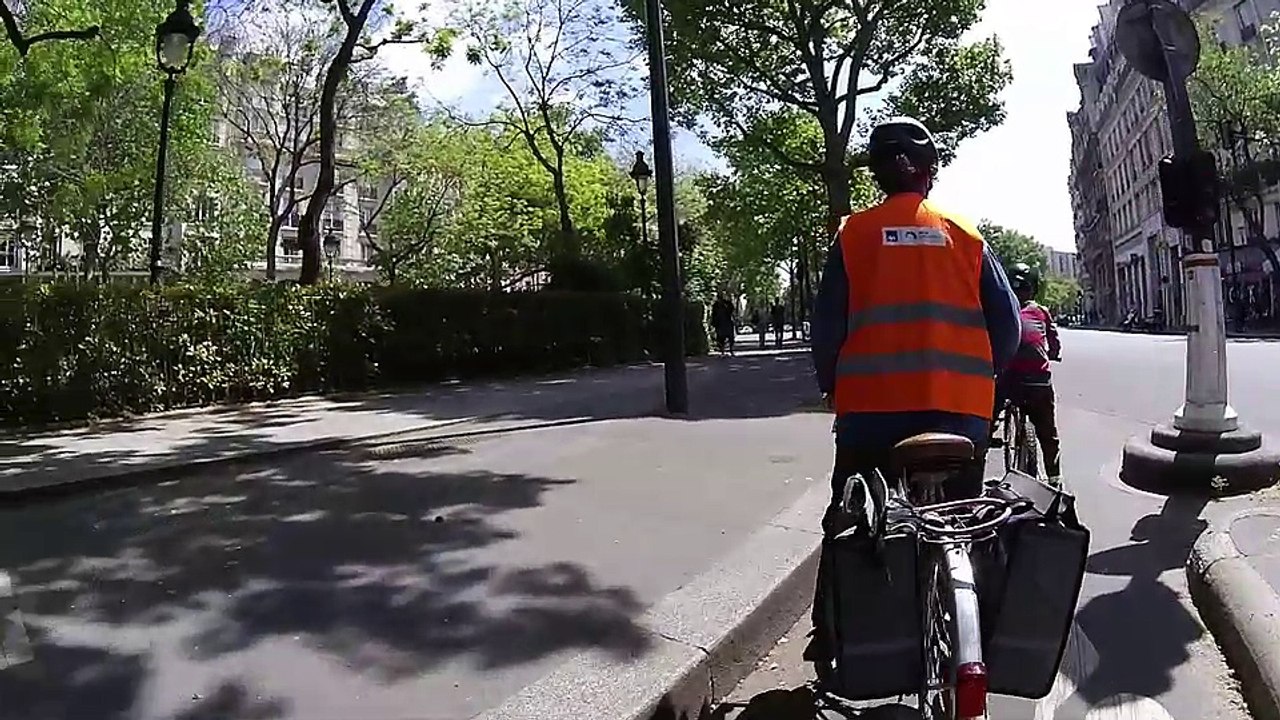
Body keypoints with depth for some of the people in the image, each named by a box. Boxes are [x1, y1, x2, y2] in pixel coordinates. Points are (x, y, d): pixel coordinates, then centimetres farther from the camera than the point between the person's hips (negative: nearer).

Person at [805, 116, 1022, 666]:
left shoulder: (854, 232, 2)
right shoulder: (965, 234, 6)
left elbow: (827, 322, -1)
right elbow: (1007, 323, 5)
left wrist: (831, 385, 13)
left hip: (870, 404, -1)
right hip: (959, 407, 1)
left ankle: (831, 637, 22)